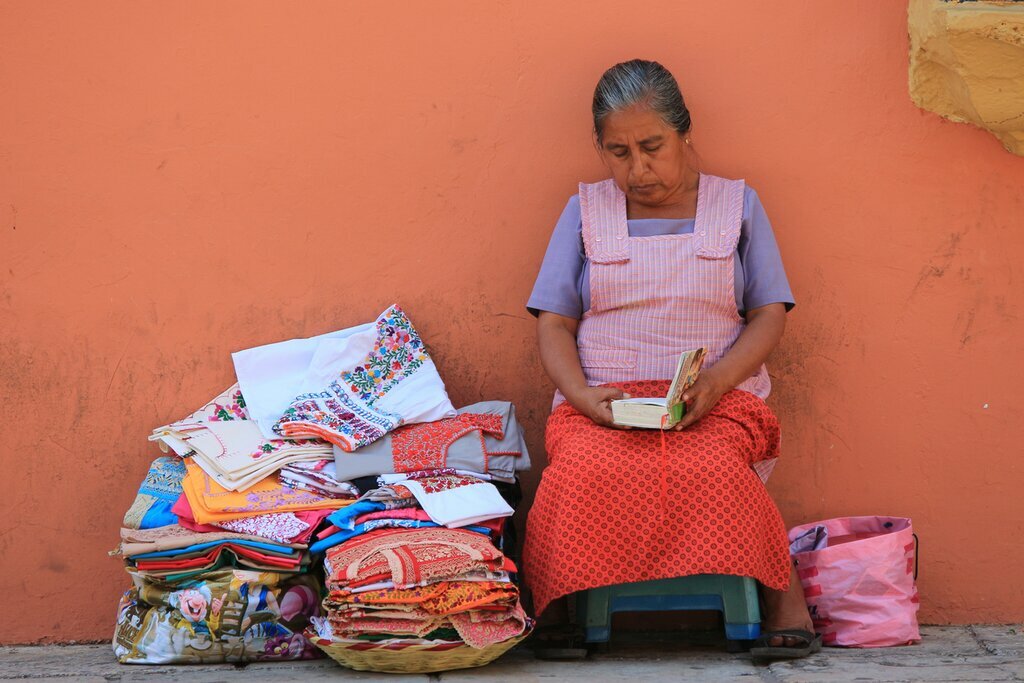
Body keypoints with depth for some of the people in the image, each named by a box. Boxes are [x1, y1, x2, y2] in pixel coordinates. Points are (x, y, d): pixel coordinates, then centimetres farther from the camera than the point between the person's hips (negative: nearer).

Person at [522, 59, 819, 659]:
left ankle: (781, 590, -16)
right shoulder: (585, 211, 15)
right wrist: (582, 394, -11)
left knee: (712, 472, -36)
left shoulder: (737, 204, 14)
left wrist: (716, 380, -11)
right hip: (601, 403, 1)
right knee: (587, 470, -35)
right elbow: (555, 323, 10)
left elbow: (770, 315, 9)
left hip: (716, 401, -1)